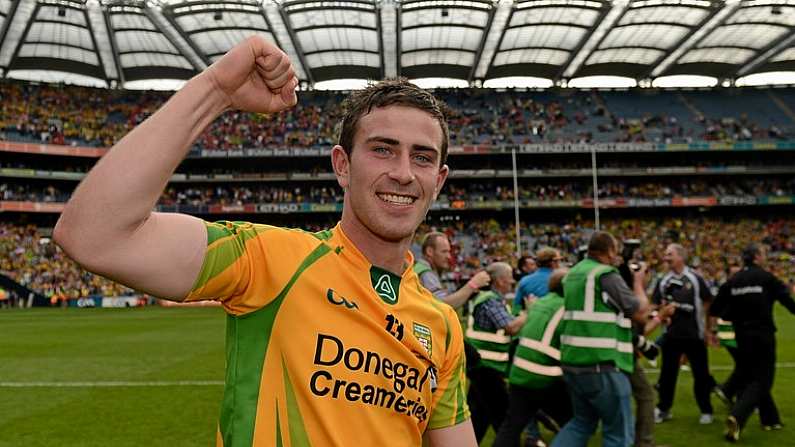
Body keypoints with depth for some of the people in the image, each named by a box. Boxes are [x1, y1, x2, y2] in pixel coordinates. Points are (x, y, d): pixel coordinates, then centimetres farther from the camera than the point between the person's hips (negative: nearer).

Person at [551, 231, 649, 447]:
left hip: (573, 363, 8)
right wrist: (639, 284, 10)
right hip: (602, 366, -8)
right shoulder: (607, 275, -12)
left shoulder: (572, 273, 13)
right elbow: (640, 314, -6)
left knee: (582, 423, 22)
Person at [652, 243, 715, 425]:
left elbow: (709, 304, 2)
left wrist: (708, 330, 3)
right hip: (671, 336, 2)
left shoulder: (695, 279, -4)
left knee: (701, 374, 7)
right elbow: (655, 306, 7)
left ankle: (706, 411, 22)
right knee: (667, 373, 6)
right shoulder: (663, 281, 3)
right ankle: (663, 409, 20)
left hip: (695, 336, -2)